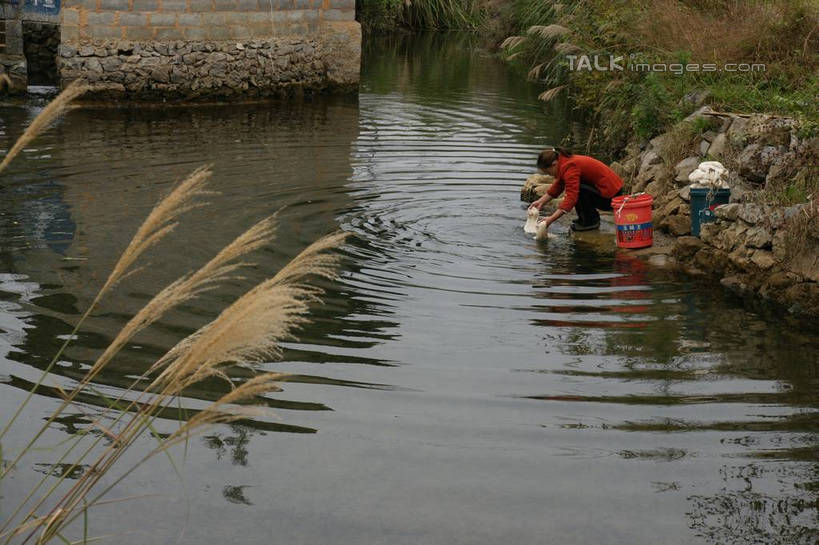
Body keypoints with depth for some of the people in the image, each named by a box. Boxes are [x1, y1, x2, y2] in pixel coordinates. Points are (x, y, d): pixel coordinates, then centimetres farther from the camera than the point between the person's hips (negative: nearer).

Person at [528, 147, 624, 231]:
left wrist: (551, 219, -33)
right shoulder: (564, 163, 8)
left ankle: (591, 222, -7)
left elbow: (571, 197, -30)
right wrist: (541, 201, 6)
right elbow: (557, 187, 16)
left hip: (609, 197, -10)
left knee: (576, 188, -24)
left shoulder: (570, 167, -23)